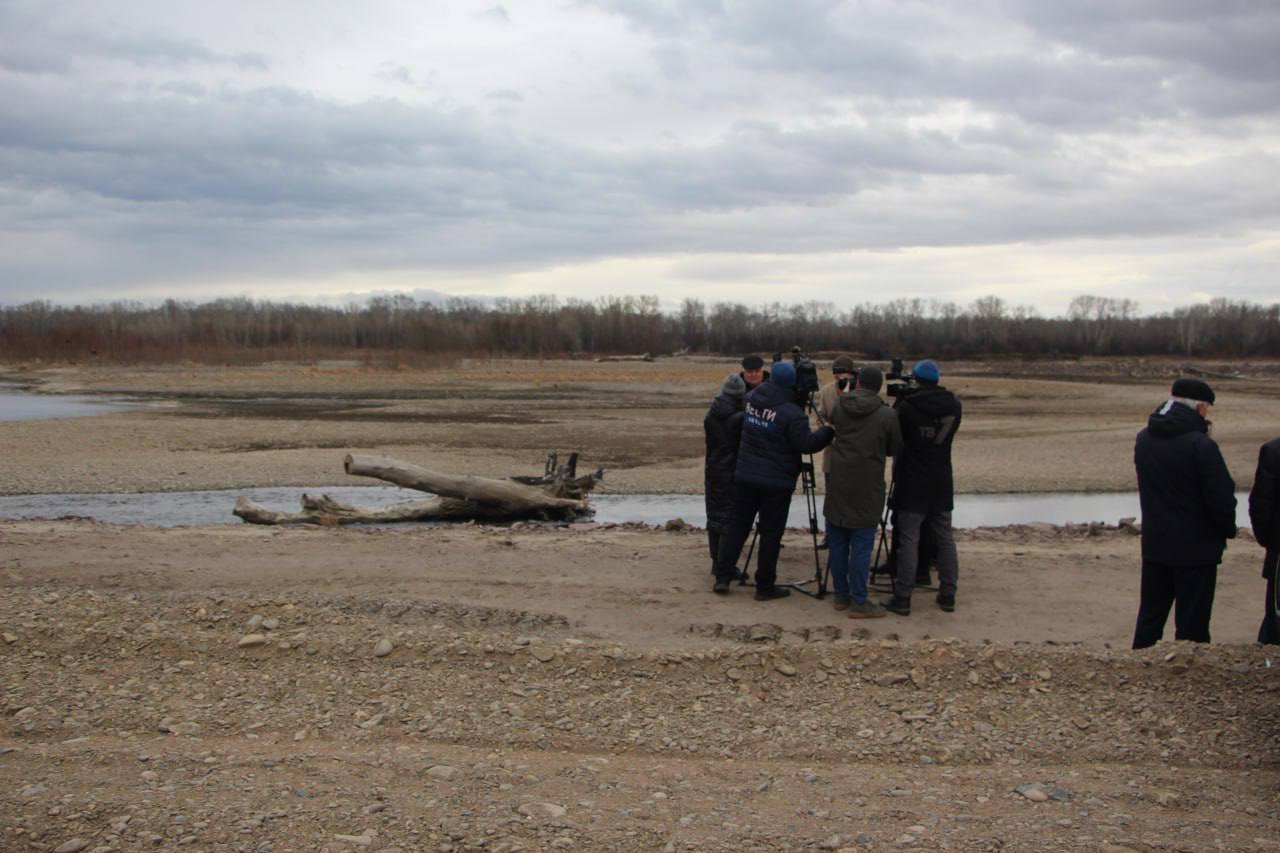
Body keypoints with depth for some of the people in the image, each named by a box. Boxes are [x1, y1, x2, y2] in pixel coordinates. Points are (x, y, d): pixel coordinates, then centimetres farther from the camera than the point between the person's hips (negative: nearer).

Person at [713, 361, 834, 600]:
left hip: (744, 476, 6)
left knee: (737, 526, 14)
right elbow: (805, 444, -19)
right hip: (776, 482, -5)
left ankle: (722, 577, 14)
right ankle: (765, 586, 10)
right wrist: (829, 431, -6)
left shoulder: (751, 399, 3)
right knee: (771, 533, 4)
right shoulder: (791, 413, -18)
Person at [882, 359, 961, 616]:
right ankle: (948, 595, 17)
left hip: (911, 484, -4)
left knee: (908, 539, -2)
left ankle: (902, 598, -2)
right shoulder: (953, 406, 1)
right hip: (942, 484, 4)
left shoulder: (906, 407, -15)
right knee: (945, 538, 12)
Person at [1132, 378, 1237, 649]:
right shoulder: (1201, 445, -21)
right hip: (1196, 548, -6)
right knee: (1192, 625, 4)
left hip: (1154, 544, 6)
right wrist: (1228, 529, 3)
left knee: (1150, 616, 16)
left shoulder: (1143, 439, 1)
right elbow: (1221, 498, -18)